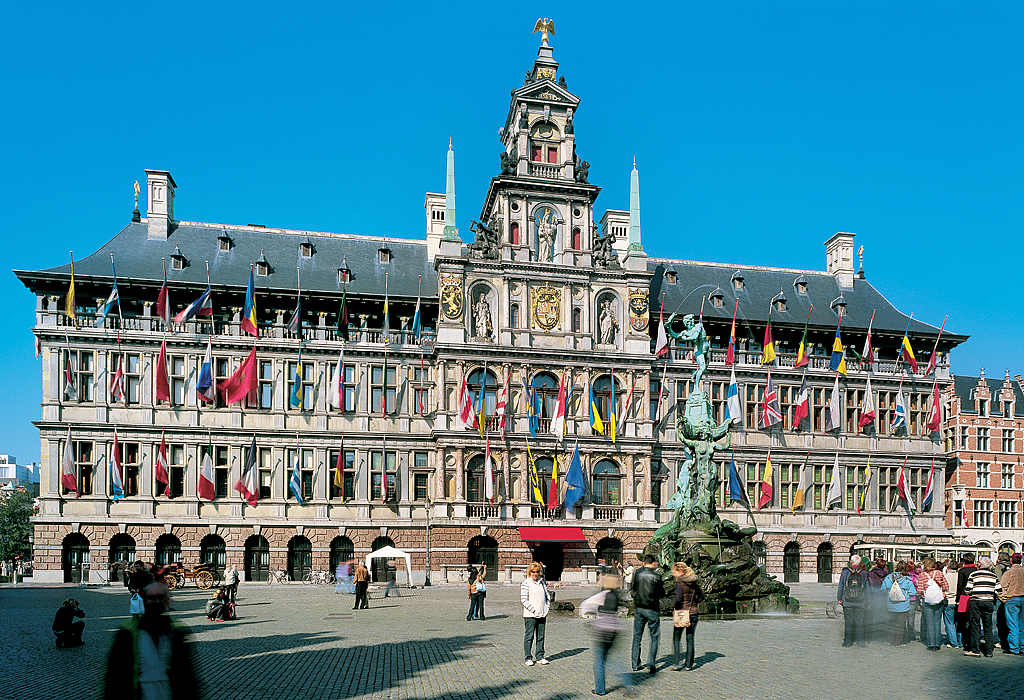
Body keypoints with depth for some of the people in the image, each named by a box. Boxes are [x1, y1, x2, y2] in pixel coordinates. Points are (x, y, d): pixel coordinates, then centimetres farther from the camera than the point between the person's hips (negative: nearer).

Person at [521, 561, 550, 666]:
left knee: (541, 637, 10)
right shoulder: (526, 583, -7)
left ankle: (540, 657, 18)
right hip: (530, 615, -6)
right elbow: (524, 599, -11)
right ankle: (528, 658, 7)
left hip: (542, 614, 6)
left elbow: (547, 596, 20)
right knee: (529, 636, -1)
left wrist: (547, 608, 7)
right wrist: (533, 610, -14)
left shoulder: (542, 582, 11)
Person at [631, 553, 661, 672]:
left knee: (637, 637, 13)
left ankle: (636, 664, 16)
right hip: (652, 610, -3)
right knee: (654, 637, 8)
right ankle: (651, 665, 1)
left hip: (638, 609, 3)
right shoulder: (656, 576, -11)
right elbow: (660, 594, -1)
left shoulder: (637, 574, -1)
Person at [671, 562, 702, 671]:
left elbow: (679, 598, -23)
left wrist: (675, 608, -7)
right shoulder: (694, 582, 5)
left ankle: (675, 663, 2)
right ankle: (688, 665, 13)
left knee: (676, 639, 8)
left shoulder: (680, 582, -13)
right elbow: (700, 596, 9)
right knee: (690, 640, 11)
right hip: (693, 613, 5)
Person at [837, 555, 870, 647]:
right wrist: (866, 603, 11)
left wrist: (839, 598, 9)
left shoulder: (845, 572, -2)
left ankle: (847, 641, 6)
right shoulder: (863, 574, 1)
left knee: (848, 622, 4)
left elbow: (841, 586, 1)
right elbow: (867, 589, 5)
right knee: (859, 622, 9)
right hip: (860, 603, 1)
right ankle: (860, 640, 10)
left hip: (848, 602, -1)